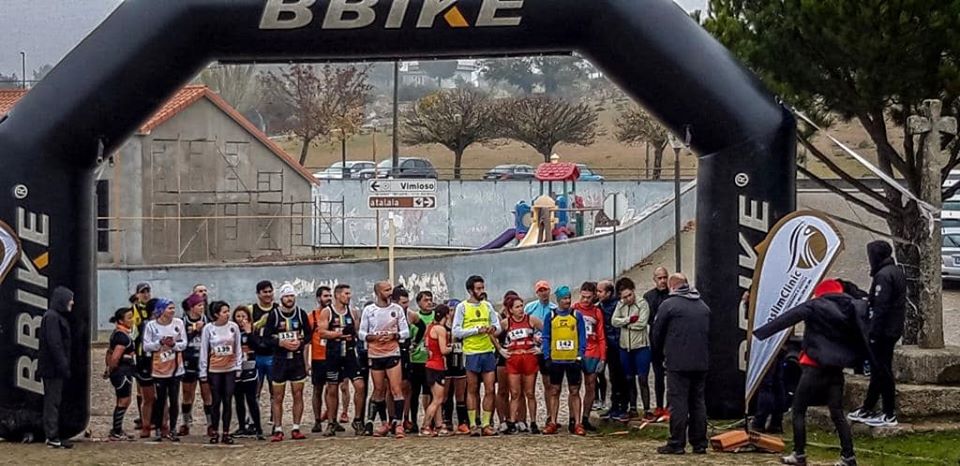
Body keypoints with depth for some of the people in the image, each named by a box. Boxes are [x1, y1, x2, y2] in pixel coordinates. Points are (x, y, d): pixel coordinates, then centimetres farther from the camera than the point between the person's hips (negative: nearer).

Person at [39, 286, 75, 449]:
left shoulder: (58, 317, 17)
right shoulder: (51, 317, -15)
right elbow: (54, 344, -21)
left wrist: (65, 365, 17)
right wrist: (63, 366, -21)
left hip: (55, 368, 10)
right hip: (53, 368, -10)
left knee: (54, 401, 11)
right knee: (53, 401, -7)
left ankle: (53, 435, 15)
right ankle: (53, 438, -6)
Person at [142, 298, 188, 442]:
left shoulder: (178, 323, -1)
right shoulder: (151, 325, -5)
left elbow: (184, 344, 2)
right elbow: (146, 346, -5)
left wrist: (174, 344, -17)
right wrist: (160, 343, -19)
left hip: (175, 369, 1)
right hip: (159, 369, -1)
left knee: (174, 400, 0)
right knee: (160, 400, 5)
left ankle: (172, 430, 8)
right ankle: (160, 429, 16)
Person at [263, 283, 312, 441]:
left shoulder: (301, 314, 3)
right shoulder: (274, 315, -3)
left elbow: (308, 334, 10)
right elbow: (266, 337, -3)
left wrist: (300, 342, -10)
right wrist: (282, 343, -16)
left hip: (297, 358, 2)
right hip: (279, 359, -2)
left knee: (298, 395, 2)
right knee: (278, 397, 0)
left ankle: (296, 429, 8)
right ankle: (278, 430, 4)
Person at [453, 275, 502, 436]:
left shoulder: (487, 306, 11)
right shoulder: (462, 307, -2)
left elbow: (498, 326, 16)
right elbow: (456, 332, -6)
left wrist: (494, 328, -8)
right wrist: (477, 330, -14)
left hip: (488, 352, 4)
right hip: (471, 353, -4)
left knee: (490, 390, 0)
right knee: (472, 391, 4)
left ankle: (486, 424, 5)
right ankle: (473, 425, 8)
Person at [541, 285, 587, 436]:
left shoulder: (577, 316, 4)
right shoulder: (551, 316, 5)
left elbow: (582, 337, 4)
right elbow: (546, 338, 6)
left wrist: (580, 356, -5)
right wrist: (547, 357, -3)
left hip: (573, 360, -1)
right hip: (555, 360, 1)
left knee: (574, 391, 2)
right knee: (554, 391, 5)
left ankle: (577, 423, 3)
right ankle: (552, 423, 10)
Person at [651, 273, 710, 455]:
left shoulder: (668, 304, -6)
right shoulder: (703, 306, 14)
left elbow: (657, 333, 0)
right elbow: (709, 333, 18)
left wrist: (660, 355, 16)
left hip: (678, 363, -6)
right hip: (701, 363, 6)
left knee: (678, 402, -4)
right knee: (698, 402, 10)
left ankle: (676, 444, -5)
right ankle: (699, 443, 11)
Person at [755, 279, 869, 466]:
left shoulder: (814, 307, -6)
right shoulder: (851, 307, 7)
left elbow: (786, 318, -10)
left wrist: (759, 333, -11)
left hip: (815, 366, -5)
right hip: (836, 368, 5)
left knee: (799, 409, 6)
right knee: (837, 413, 9)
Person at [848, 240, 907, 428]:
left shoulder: (883, 276, -18)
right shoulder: (896, 272, 14)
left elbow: (880, 307, -22)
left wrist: (873, 332, -20)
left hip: (883, 331, -10)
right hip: (893, 329, 10)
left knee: (882, 371, -4)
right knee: (878, 370, 16)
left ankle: (889, 415, 0)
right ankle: (867, 410, 24)